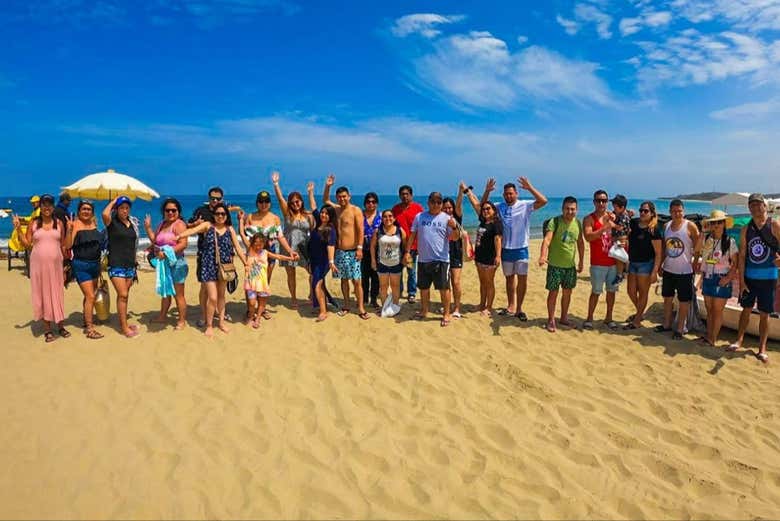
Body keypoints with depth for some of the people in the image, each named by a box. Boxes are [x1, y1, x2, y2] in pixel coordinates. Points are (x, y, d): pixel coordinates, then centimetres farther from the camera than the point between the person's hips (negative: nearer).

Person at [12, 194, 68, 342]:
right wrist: (18, 229, -6)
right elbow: (26, 244, 1)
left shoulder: (59, 224, 6)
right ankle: (47, 328, 12)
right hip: (38, 264, 0)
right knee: (42, 295, 4)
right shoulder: (33, 223, 3)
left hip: (55, 265, 0)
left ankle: (60, 326, 17)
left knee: (57, 295, 5)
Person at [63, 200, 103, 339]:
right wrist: (69, 230, -30)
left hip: (95, 264, 7)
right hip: (81, 265, -6)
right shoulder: (76, 225, -11)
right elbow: (68, 246, -18)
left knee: (89, 295, 19)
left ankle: (87, 319, 35)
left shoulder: (94, 223, 7)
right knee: (90, 296, -10)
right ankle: (89, 328, -3)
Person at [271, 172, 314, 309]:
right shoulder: (287, 214, 1)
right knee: (291, 274, 7)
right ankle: (293, 299, 20)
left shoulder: (308, 216, 5)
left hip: (304, 247, 1)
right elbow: (280, 198, -10)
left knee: (313, 272, -1)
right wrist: (276, 184, -19)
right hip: (289, 247, -1)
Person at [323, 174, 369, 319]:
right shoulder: (336, 209, 11)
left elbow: (360, 230, -11)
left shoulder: (355, 210, -6)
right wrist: (327, 186, 12)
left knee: (356, 281, -4)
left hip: (352, 251, -5)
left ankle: (361, 308, 1)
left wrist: (360, 248, -19)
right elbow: (325, 200, 26)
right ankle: (346, 306, 22)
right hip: (339, 251, 6)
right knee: (344, 279, 12)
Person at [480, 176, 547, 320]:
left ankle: (519, 309, 8)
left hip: (521, 249, -3)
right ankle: (511, 307, 25)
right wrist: (487, 191, -9)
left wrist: (530, 188, -27)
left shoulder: (525, 205, -7)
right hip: (506, 249, 3)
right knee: (509, 278, 13)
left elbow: (543, 201, -18)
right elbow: (483, 205, 7)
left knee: (522, 279, -2)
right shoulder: (500, 207, 2)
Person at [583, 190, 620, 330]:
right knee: (596, 292, -2)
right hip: (598, 263, -5)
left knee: (611, 291, 11)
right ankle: (589, 318, 10)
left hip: (613, 261, 5)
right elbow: (588, 237, -21)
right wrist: (605, 228, -27)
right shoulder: (589, 218, -5)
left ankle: (608, 317, 24)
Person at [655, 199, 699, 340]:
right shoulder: (666, 226, 4)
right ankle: (666, 324, 29)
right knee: (667, 298, 15)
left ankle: (679, 329, 15)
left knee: (683, 301, 5)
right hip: (668, 270, 5)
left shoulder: (690, 226, -10)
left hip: (685, 271, -5)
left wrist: (695, 262, -10)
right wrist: (660, 264, 8)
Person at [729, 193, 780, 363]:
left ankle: (762, 348, 16)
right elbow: (742, 255, 2)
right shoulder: (746, 229, 2)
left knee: (764, 314, 5)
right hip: (749, 276, 2)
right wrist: (741, 280, -1)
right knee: (746, 309, 12)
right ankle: (739, 340, 25)